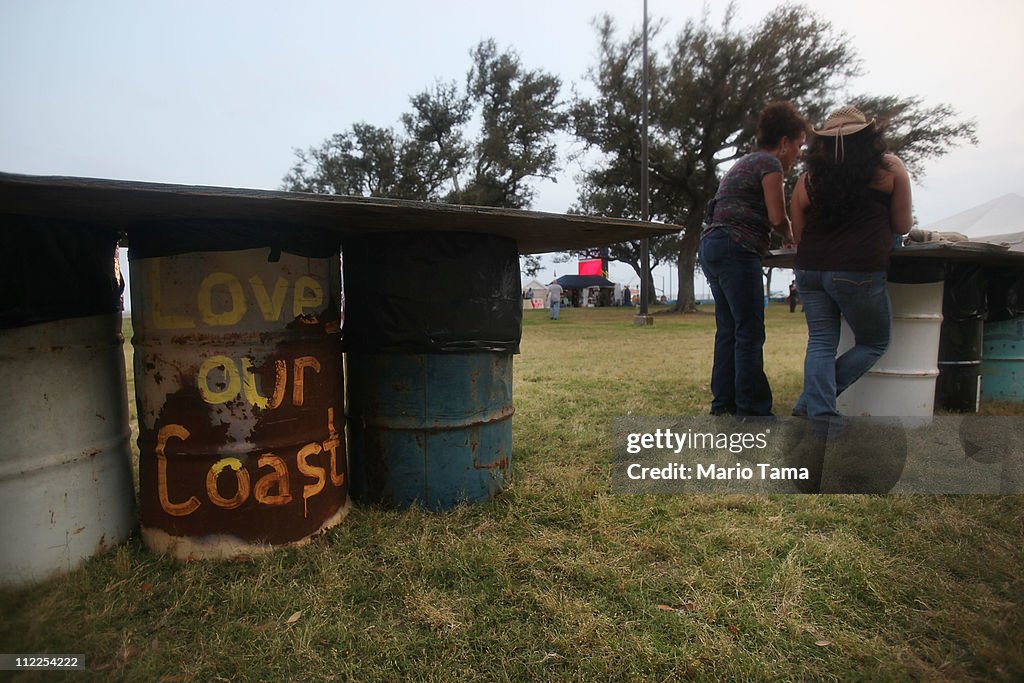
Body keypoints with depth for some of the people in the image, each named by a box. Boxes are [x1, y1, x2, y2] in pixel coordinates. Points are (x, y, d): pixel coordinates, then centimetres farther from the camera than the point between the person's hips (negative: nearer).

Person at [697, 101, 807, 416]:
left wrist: (784, 233, 17)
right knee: (750, 333, -7)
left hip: (712, 246, 10)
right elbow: (777, 218, -8)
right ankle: (752, 409, -3)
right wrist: (790, 236, 13)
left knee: (728, 329, 11)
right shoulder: (769, 163, -2)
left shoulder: (747, 162, 28)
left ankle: (724, 405, 15)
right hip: (735, 249, -10)